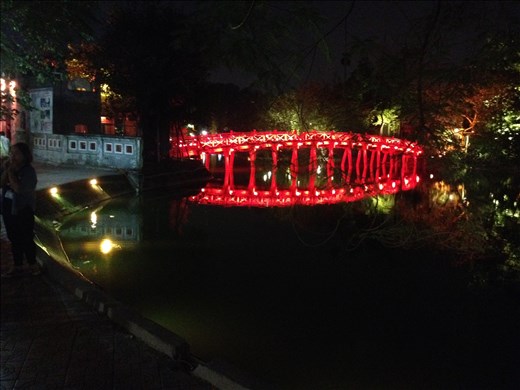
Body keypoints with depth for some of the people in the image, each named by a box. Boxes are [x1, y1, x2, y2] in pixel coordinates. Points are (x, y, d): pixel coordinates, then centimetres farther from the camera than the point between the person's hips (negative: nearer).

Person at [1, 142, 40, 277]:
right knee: (14, 239, 13)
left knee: (26, 239, 3)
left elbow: (18, 188, -25)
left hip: (23, 210, -6)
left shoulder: (28, 171, -14)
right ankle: (17, 266, 24)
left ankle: (33, 264, 21)